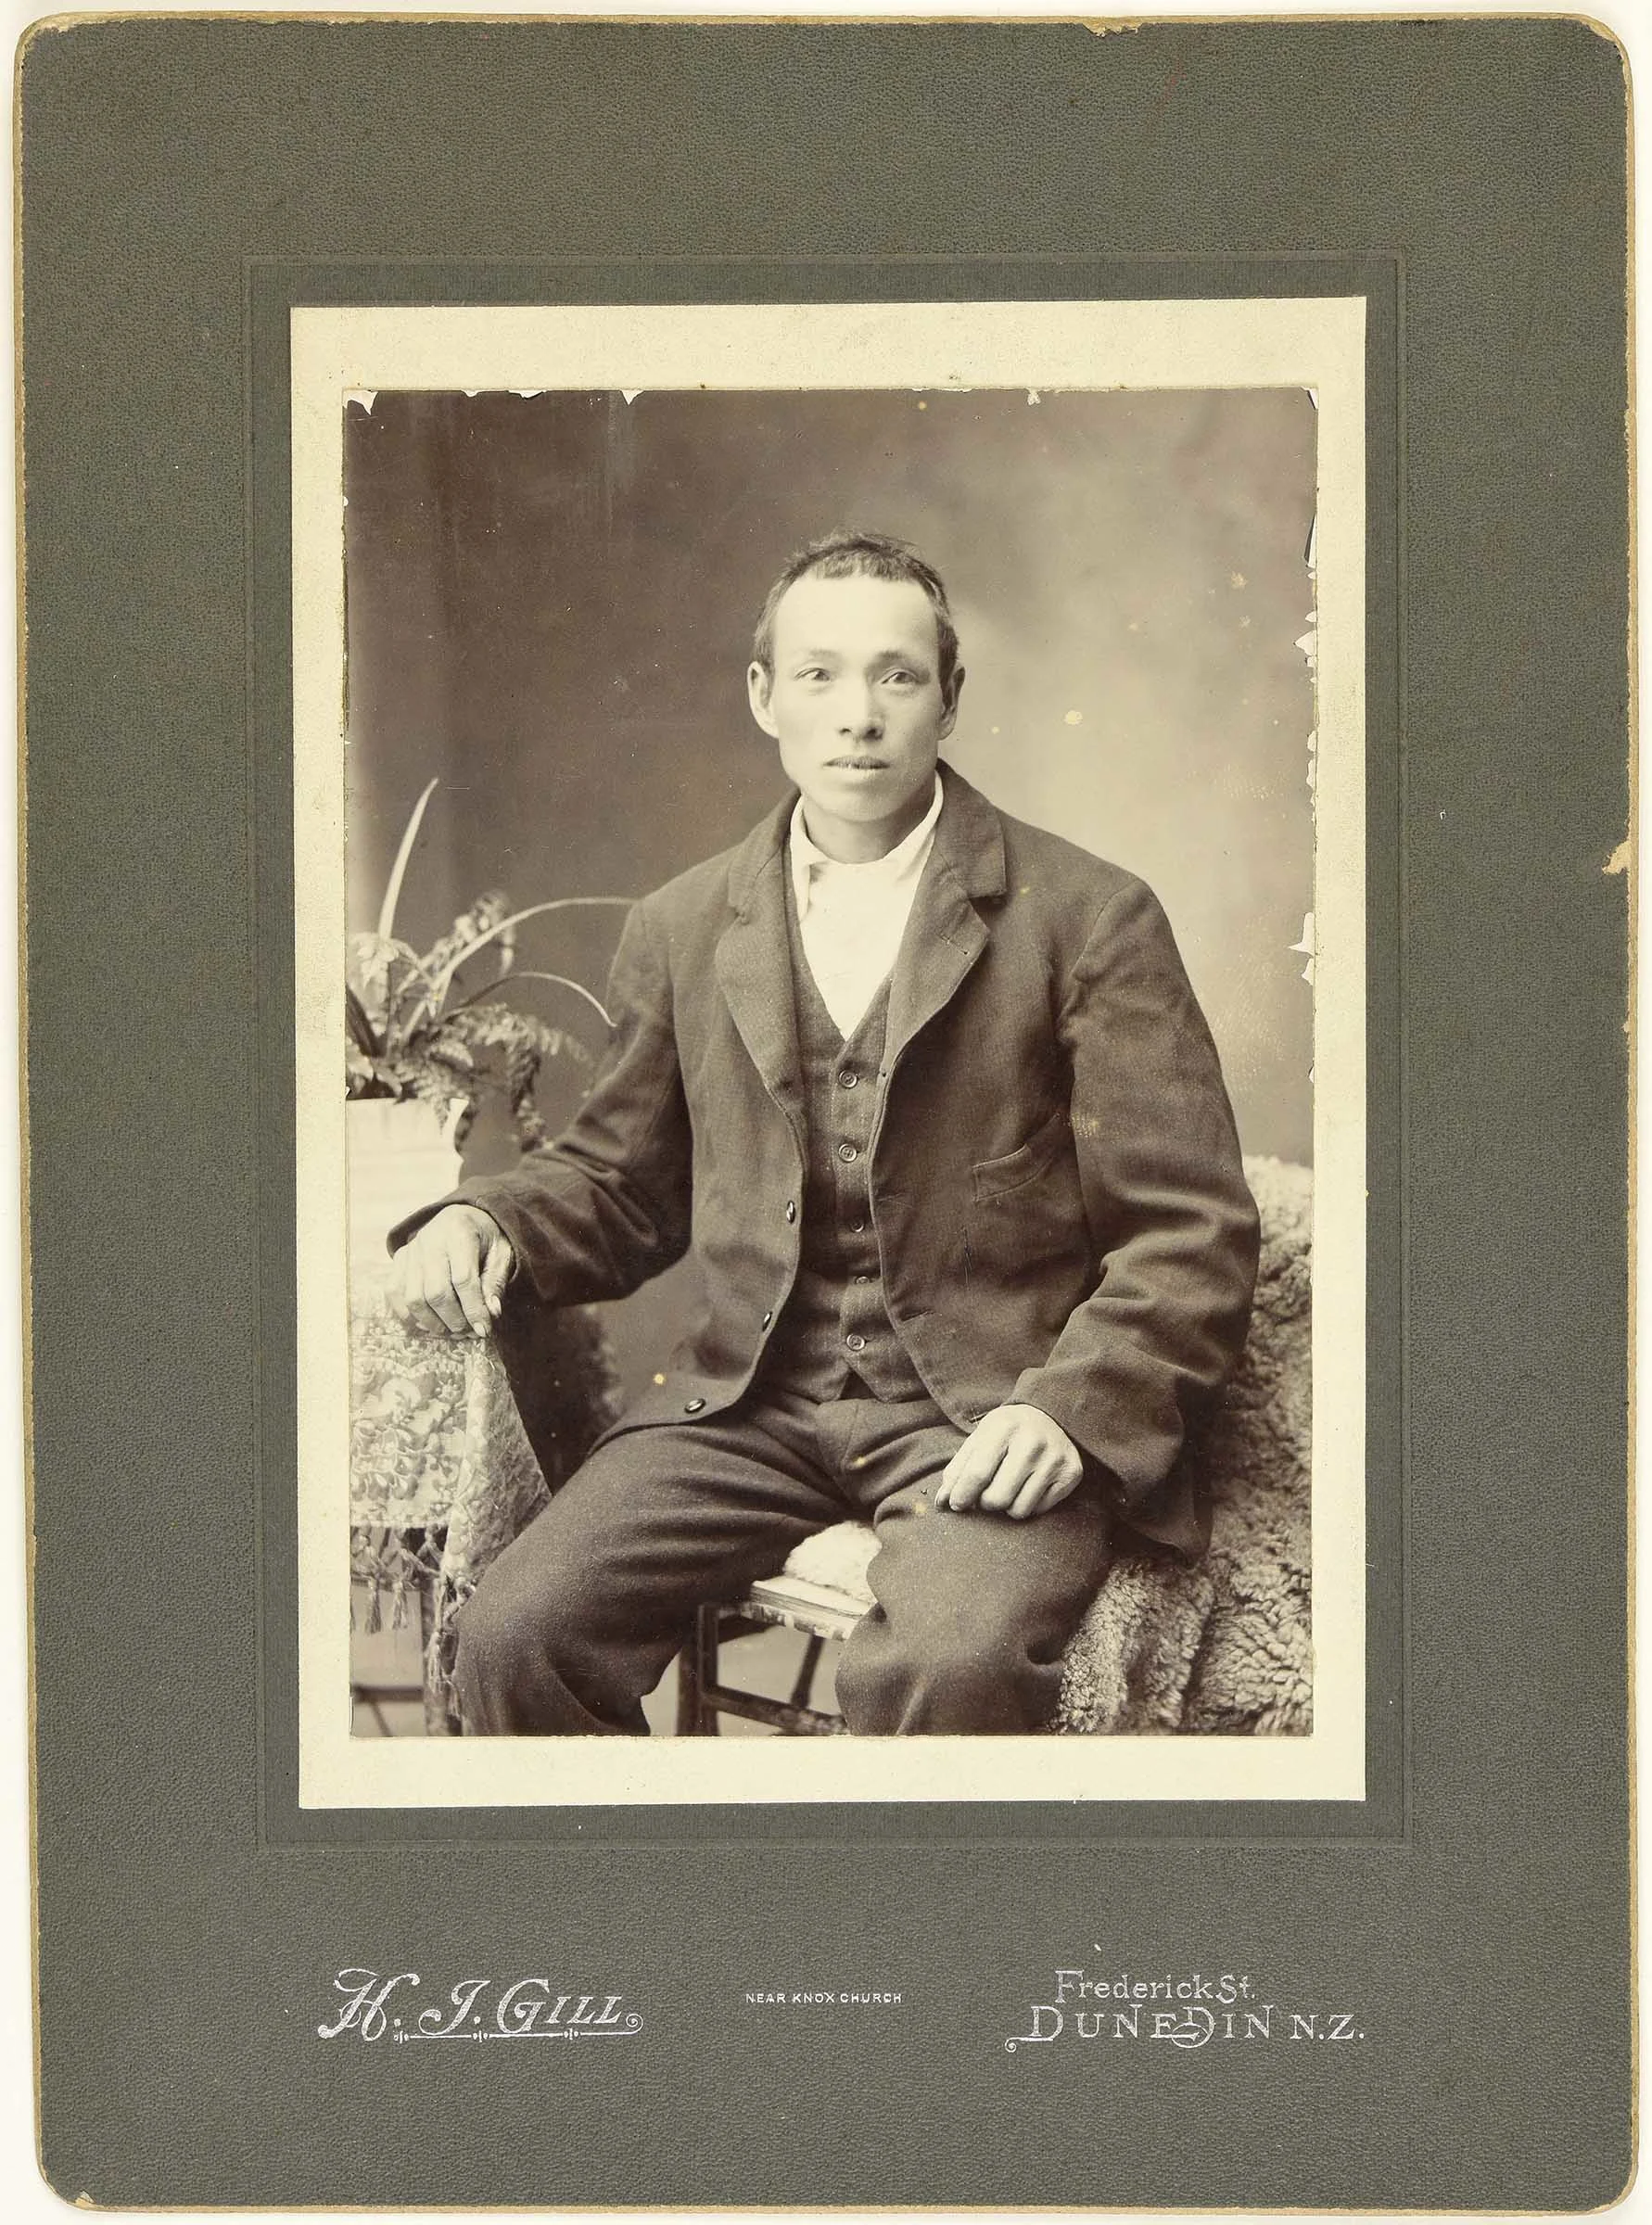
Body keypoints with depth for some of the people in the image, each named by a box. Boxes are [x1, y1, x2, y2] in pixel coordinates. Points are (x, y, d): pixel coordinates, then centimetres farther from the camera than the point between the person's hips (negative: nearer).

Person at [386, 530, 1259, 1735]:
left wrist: (1072, 1409, -18)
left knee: (944, 1668, -34)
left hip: (994, 1403, -3)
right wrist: (482, 1222, 2)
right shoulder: (682, 928, 13)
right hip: (750, 1399, 4)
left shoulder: (1087, 916, 0)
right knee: (512, 1636, -19)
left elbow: (1192, 1236, -1)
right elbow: (620, 1181, 24)